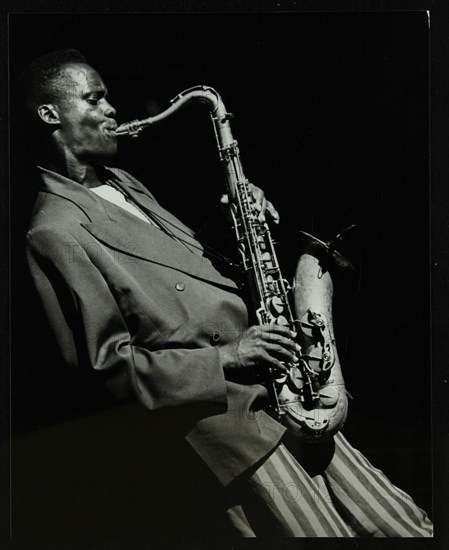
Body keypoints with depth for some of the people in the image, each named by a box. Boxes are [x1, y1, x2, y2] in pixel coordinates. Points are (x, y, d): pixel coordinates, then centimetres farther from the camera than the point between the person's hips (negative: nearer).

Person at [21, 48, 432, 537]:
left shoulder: (121, 184, 16)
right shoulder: (54, 233, -12)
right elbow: (110, 366, -14)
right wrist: (227, 357, -17)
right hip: (220, 408, -8)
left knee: (397, 522, 8)